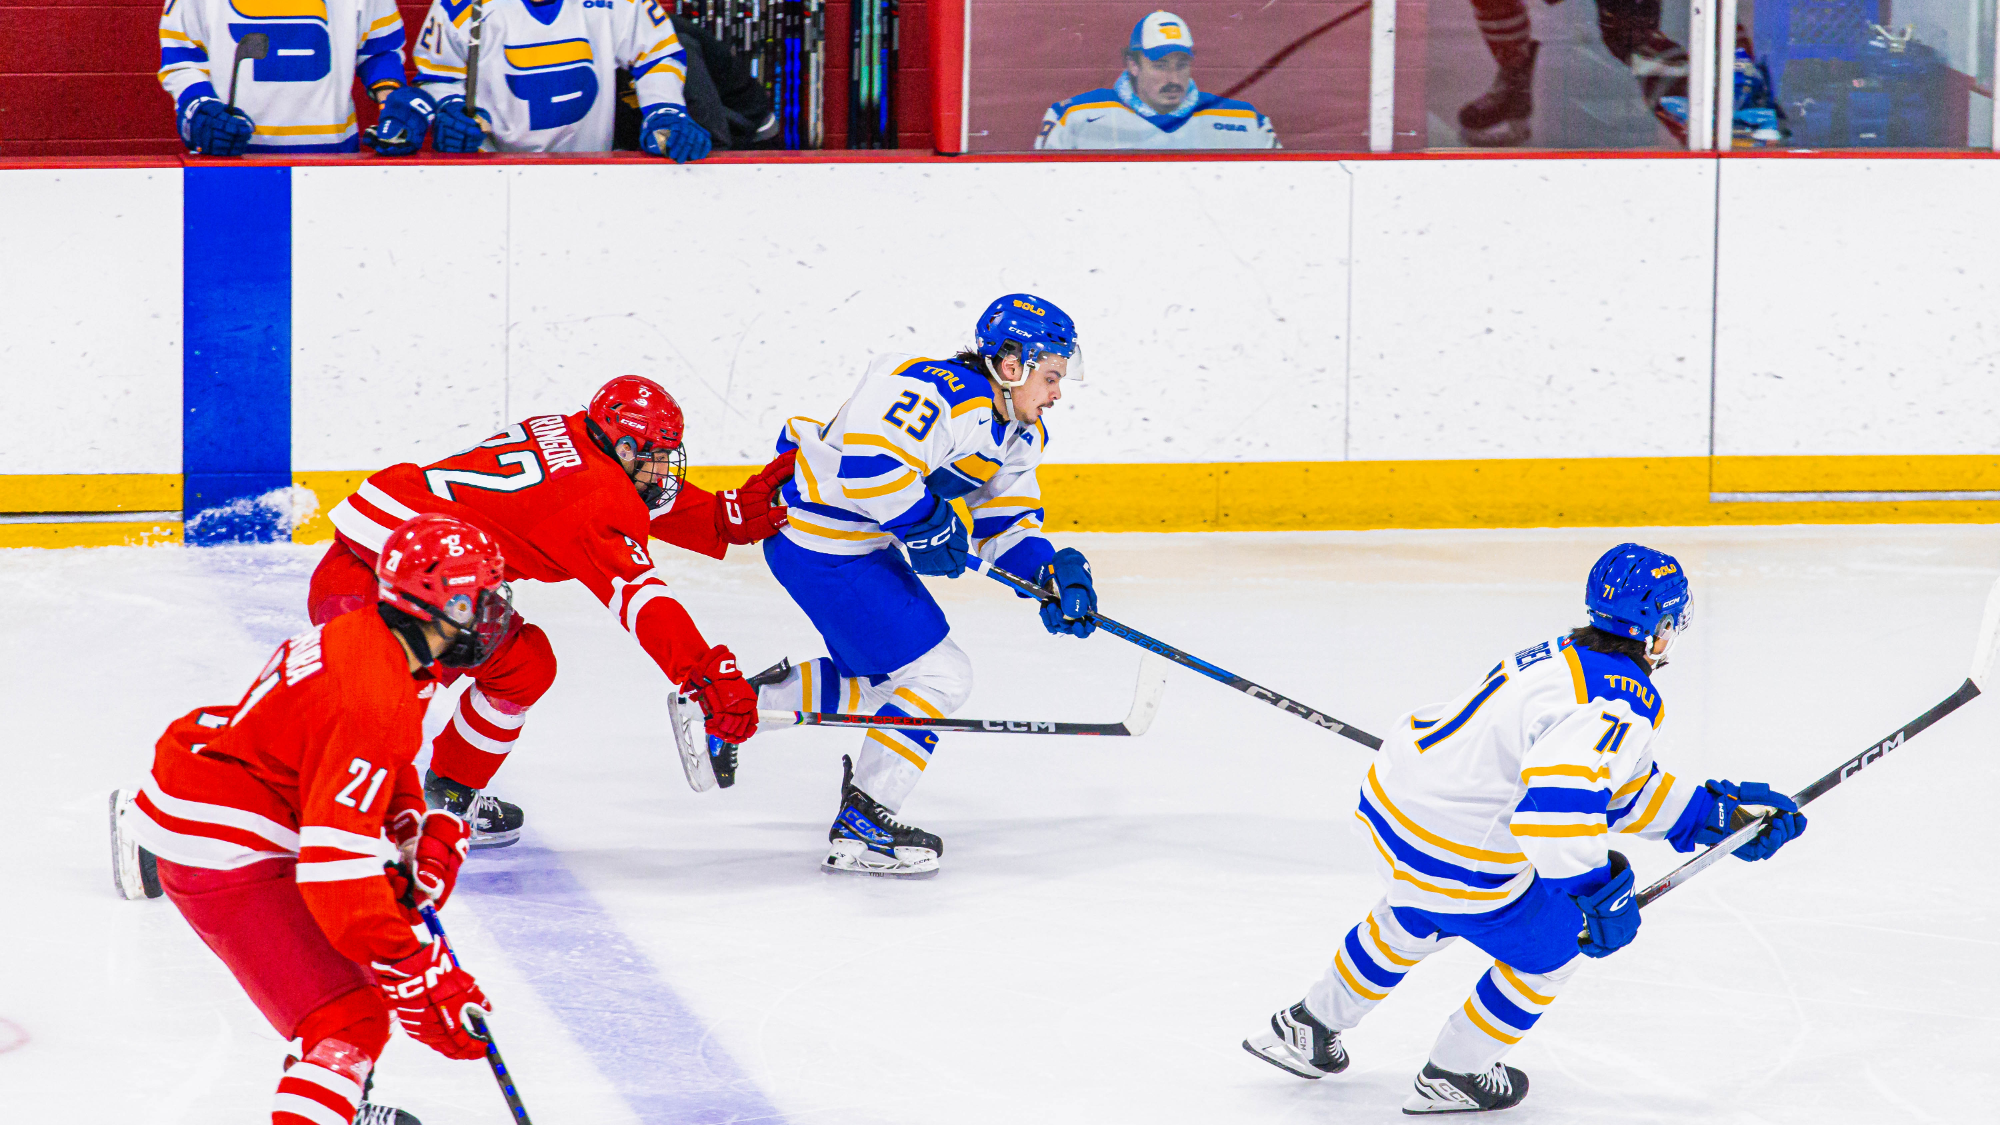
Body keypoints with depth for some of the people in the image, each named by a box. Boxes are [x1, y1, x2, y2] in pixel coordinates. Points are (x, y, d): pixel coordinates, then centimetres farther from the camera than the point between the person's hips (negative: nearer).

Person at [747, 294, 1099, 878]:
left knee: (879, 680, 21)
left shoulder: (1023, 433, 7)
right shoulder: (943, 394, -26)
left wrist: (1053, 570, -6)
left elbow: (1007, 522, 12)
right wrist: (931, 524, -23)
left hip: (865, 542, 11)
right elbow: (866, 467, -35)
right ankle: (860, 828, 0)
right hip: (821, 540, -11)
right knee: (941, 678, -8)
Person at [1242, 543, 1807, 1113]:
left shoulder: (1565, 660, 9)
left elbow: (1616, 787, 18)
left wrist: (1714, 812, 18)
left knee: (1414, 922, 38)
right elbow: (1558, 790, -39)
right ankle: (1453, 1076, 31)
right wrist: (1597, 890, -33)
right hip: (1456, 857, -9)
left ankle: (1308, 1028, 54)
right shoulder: (1627, 706, -22)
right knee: (1551, 949, 18)